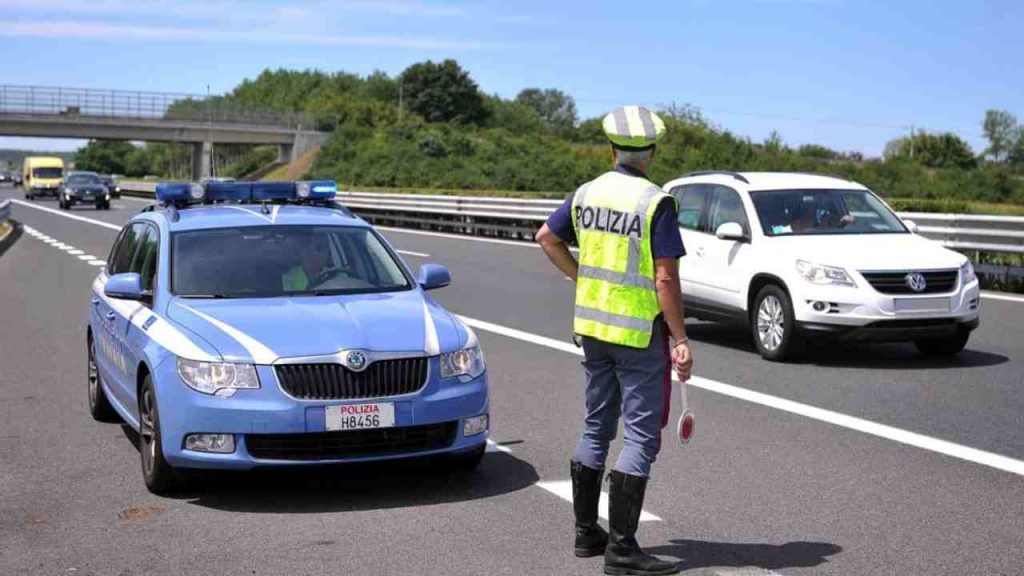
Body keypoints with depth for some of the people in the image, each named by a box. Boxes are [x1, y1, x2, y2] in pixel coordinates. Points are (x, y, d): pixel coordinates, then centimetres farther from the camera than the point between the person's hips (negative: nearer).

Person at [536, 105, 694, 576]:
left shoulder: (588, 193, 4)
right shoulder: (655, 202, -15)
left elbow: (547, 237, 18)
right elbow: (665, 279, -18)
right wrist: (681, 339, -12)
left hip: (592, 324, 7)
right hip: (639, 331, -7)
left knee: (597, 426, 17)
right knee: (641, 435, -1)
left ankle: (587, 531, 25)